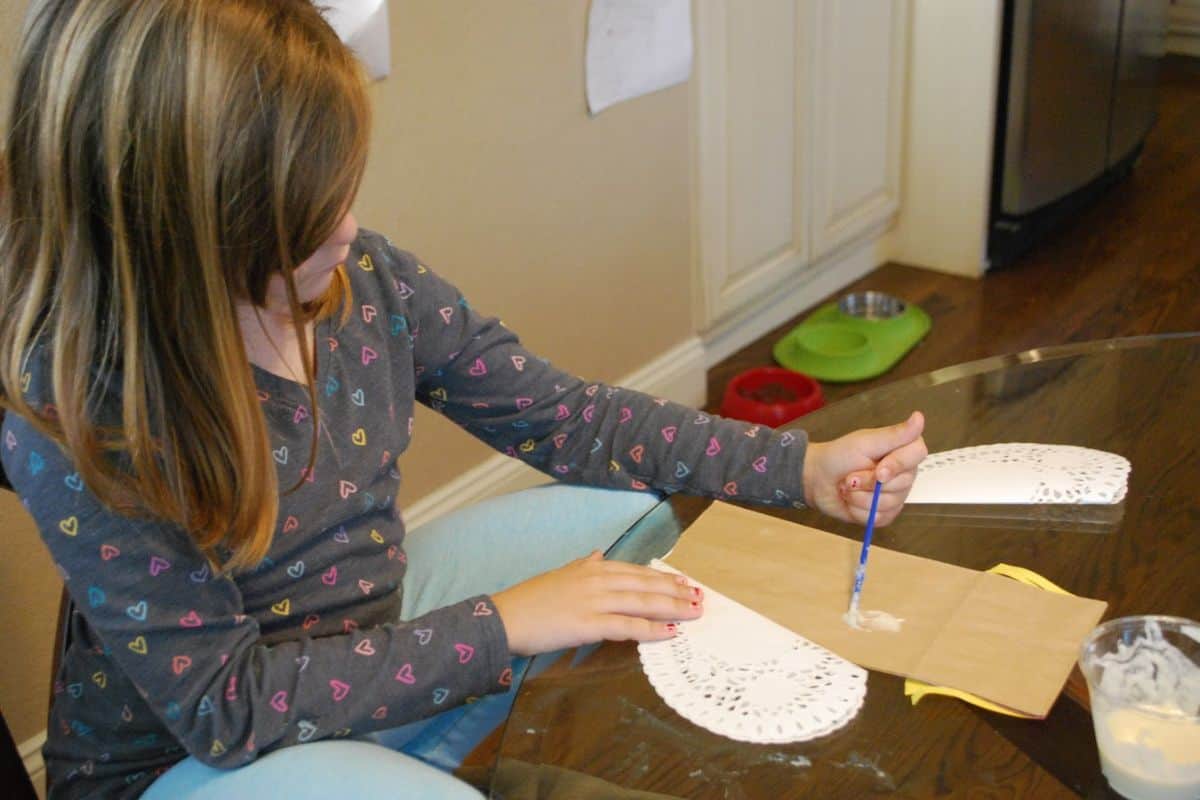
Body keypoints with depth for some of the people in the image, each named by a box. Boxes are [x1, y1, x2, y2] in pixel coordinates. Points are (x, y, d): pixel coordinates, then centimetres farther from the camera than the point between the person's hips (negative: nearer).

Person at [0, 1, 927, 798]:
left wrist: (805, 467, -10)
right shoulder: (78, 425, -29)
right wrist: (500, 625, -28)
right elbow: (224, 706, -25)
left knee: (639, 514, 4)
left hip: (374, 624, 6)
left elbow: (559, 416, -4)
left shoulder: (359, 277, -14)